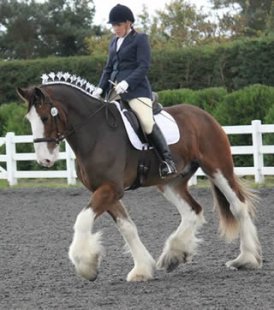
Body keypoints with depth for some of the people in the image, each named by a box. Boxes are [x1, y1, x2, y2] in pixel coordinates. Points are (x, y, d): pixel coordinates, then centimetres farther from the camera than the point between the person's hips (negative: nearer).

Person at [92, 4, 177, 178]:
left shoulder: (140, 39, -1)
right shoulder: (114, 43, 19)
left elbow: (144, 66, -11)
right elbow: (109, 68, 22)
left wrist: (127, 82, -23)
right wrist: (101, 88, 6)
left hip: (136, 90, -8)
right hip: (115, 91, 8)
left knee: (148, 123, -22)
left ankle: (167, 161, -18)